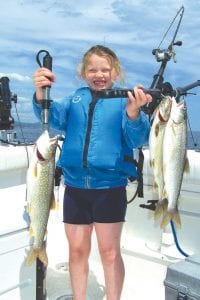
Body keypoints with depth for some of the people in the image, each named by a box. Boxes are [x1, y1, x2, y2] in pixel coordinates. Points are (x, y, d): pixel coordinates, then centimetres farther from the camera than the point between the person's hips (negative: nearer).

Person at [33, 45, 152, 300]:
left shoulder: (124, 100, 1)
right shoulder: (75, 99, 10)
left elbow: (137, 139, -11)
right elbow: (54, 118, -7)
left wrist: (134, 113, -32)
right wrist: (41, 94, -27)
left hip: (110, 187, -2)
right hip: (74, 187, 3)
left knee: (110, 252, 6)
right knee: (77, 250, 13)